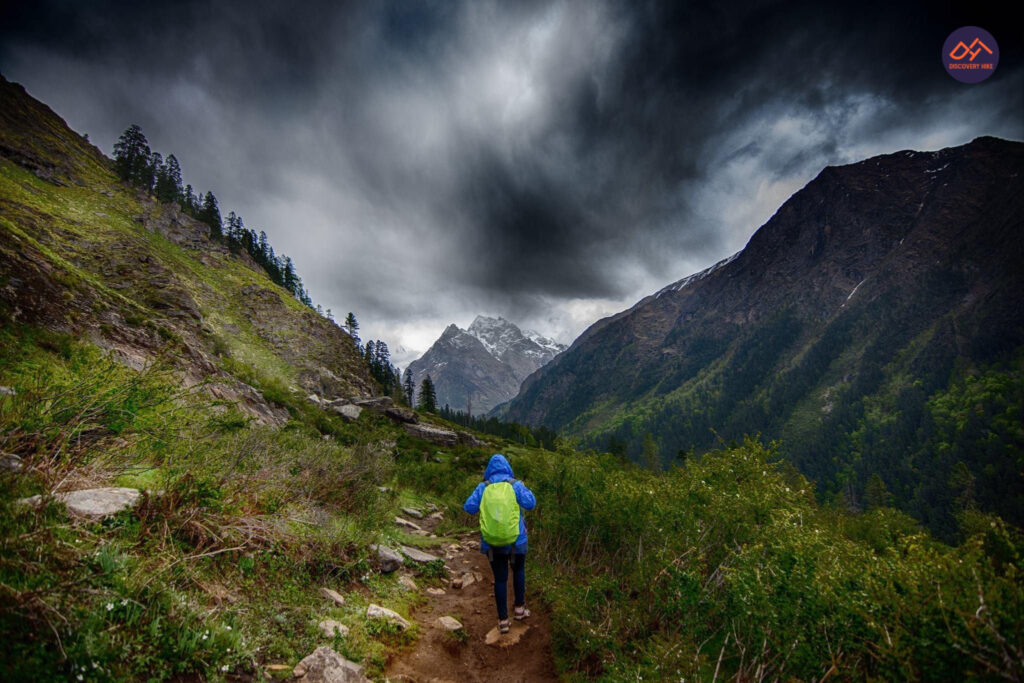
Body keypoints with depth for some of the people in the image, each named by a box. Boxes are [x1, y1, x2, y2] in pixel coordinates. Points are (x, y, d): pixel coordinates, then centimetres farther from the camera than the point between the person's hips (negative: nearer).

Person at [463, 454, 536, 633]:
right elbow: (530, 503, -14)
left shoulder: (483, 487, -5)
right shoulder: (515, 485, -8)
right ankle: (519, 608, 30)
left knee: (500, 578, 11)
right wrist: (525, 489, 4)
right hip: (516, 538, 0)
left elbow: (469, 507, -8)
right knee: (518, 570, 25)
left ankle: (503, 620, 14)